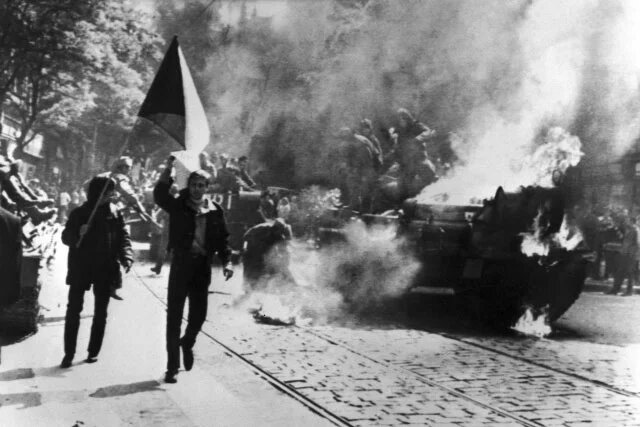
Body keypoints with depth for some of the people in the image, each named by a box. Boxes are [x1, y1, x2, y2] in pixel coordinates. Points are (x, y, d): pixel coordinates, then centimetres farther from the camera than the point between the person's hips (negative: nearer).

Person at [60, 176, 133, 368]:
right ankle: (68, 353, 2)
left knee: (100, 312, 7)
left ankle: (93, 351, 17)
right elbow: (66, 237, 0)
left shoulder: (115, 214, 2)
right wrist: (78, 233, -22)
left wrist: (126, 258, -20)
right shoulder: (78, 213, 0)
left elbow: (123, 237, -3)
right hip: (80, 268, -1)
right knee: (73, 309, -3)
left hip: (105, 269, 1)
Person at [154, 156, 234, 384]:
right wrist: (168, 170, -22)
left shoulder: (215, 210, 5)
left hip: (203, 266, 2)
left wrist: (226, 261, -3)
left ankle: (187, 343, 42)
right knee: (174, 316, -1)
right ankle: (172, 366, 5)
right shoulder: (178, 205, 0)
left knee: (199, 314, 9)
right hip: (181, 264, -2)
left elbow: (222, 238, 8)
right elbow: (159, 195, -16)